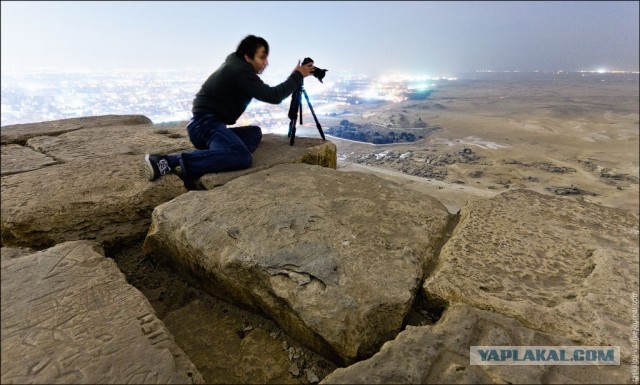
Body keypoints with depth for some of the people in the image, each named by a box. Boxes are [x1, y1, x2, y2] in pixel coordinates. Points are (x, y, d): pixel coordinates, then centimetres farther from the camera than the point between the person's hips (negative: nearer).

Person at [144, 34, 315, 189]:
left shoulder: (235, 65, 21)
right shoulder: (240, 69, -9)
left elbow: (263, 92, 30)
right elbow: (272, 96, -13)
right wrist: (298, 76, -3)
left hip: (208, 125, 11)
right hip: (205, 124, -11)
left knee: (254, 132, 9)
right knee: (243, 157, -31)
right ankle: (169, 161, -29)